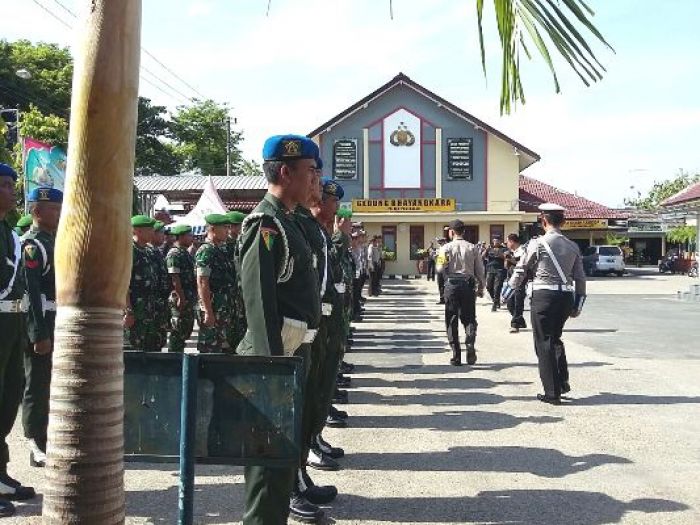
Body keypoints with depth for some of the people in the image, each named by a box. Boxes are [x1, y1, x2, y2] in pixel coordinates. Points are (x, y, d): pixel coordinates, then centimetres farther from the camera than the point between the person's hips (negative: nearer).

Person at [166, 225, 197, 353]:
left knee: (187, 330, 15)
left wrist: (193, 298, 21)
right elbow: (174, 277, -21)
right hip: (180, 299, -10)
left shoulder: (185, 253, 16)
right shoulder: (174, 254, -14)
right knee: (178, 332, -5)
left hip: (189, 299, 10)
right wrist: (181, 298, -23)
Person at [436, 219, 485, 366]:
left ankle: (456, 356, 6)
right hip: (468, 284, 1)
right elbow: (479, 270, 4)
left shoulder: (446, 248, -4)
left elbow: (440, 268, -7)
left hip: (451, 284, -1)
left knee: (452, 320, 7)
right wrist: (481, 286, 15)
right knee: (469, 318, 11)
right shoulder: (472, 248, 2)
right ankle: (470, 343, -17)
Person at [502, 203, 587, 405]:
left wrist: (508, 291, 14)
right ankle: (563, 382, 23)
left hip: (543, 296, -5)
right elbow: (580, 278, 8)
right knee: (555, 339, 25)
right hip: (566, 297, 5)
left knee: (544, 343, 4)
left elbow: (521, 270, 0)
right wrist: (578, 305, 16)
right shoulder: (572, 246, 6)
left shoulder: (537, 244, -9)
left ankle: (552, 393, 6)